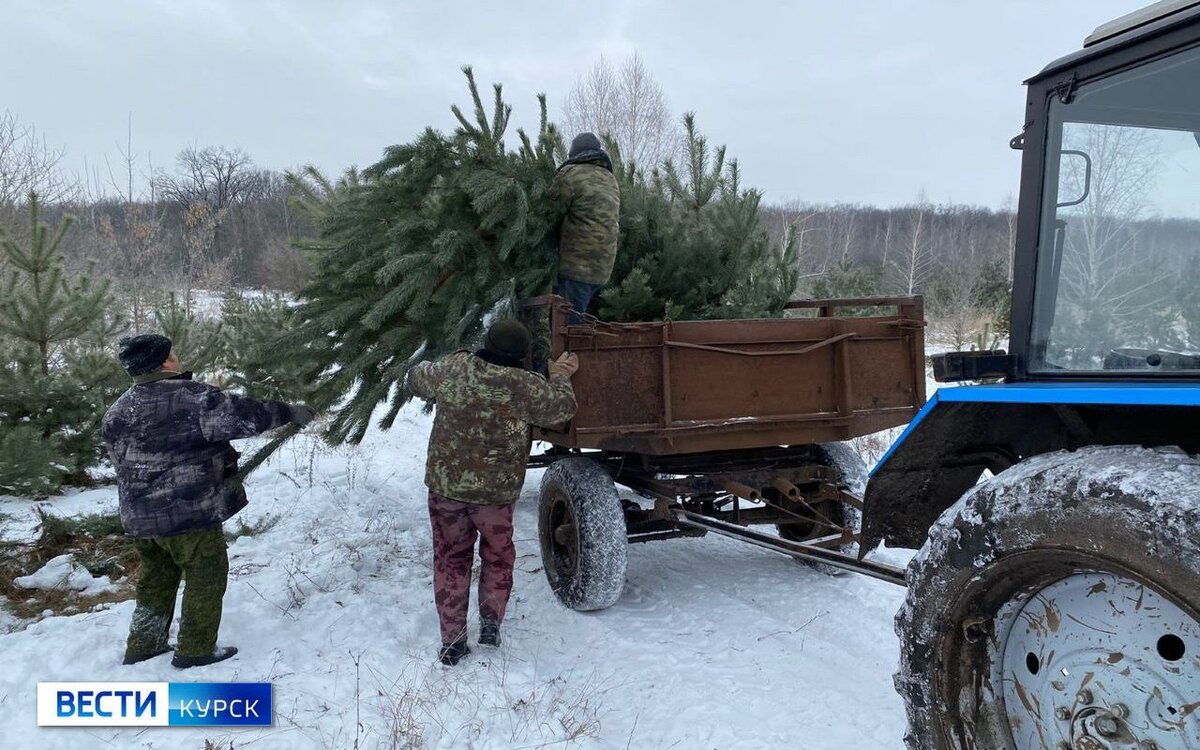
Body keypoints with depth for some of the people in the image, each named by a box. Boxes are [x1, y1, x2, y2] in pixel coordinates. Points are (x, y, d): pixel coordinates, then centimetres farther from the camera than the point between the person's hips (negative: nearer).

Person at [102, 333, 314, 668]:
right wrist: (290, 412, 0)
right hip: (189, 513, -8)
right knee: (206, 578, 7)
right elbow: (243, 416, -14)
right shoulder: (191, 397, -18)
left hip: (140, 516, 8)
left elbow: (122, 459, 15)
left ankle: (142, 645, 32)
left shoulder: (118, 411, 7)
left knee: (157, 578, 22)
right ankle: (196, 649, 15)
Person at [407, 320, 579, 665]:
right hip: (496, 491, -2)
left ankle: (452, 641, 17)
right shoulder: (524, 386, -13)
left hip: (444, 484, 2)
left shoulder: (452, 368, -5)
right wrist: (559, 377, 20)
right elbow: (562, 408, 2)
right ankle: (491, 623, 19)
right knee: (498, 554, 23)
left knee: (451, 559, 14)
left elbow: (416, 381, 13)